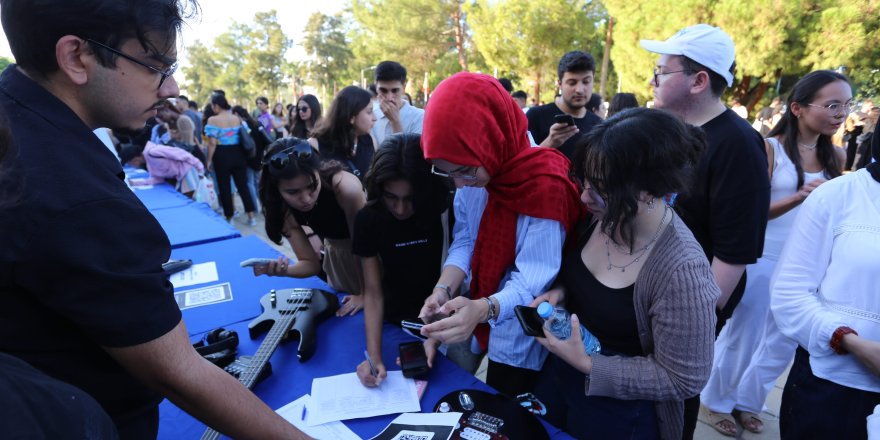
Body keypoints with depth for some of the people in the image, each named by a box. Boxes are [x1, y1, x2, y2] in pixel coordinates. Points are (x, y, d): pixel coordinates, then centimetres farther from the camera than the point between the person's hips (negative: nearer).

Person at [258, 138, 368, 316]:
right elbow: (312, 263, -15)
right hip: (337, 251, 4)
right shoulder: (283, 209, -20)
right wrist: (282, 270, -36)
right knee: (345, 317, 18)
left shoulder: (345, 187, -38)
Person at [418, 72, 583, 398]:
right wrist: (442, 291, -23)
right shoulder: (473, 170, -9)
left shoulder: (546, 186, -29)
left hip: (520, 342, -6)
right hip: (480, 324, 6)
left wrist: (482, 309, -46)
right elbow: (464, 242, -6)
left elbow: (532, 282, -28)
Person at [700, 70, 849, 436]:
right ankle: (717, 401, 30)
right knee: (740, 337, 8)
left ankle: (746, 401, 36)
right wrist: (799, 197, -30)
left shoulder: (835, 157, 5)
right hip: (762, 259, -5)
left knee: (783, 344, 15)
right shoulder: (769, 149, -11)